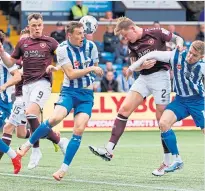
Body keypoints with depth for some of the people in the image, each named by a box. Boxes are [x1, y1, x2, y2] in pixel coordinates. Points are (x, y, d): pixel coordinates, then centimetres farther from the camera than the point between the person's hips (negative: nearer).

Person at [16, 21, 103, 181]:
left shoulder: (90, 46, -2)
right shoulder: (63, 49, -10)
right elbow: (70, 74, -13)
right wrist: (90, 69, -17)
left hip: (87, 94, 2)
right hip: (69, 91, -2)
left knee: (79, 129, -13)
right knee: (55, 118, -26)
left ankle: (64, 169, -5)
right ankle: (28, 144, -2)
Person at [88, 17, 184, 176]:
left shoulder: (156, 33, -7)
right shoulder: (132, 45, 9)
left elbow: (177, 38, 4)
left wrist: (179, 45, -19)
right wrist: (143, 65, -10)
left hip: (160, 75, -6)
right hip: (143, 78, 6)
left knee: (162, 118, -4)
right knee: (124, 108, -6)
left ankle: (168, 161, 6)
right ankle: (109, 149, -8)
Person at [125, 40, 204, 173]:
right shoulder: (177, 56, -12)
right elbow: (153, 55, -4)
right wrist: (133, 67, -1)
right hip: (180, 100, 3)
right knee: (163, 123, -18)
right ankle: (177, 160, -10)